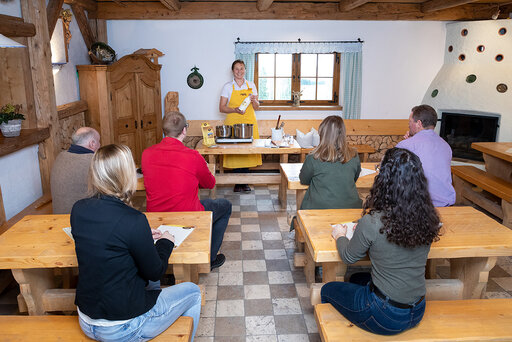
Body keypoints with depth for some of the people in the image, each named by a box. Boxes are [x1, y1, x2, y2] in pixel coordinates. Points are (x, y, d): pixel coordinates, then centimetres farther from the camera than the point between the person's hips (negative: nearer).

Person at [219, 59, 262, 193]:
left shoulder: (251, 85, 11)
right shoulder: (228, 86, 4)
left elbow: (256, 107, 13)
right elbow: (221, 108, 1)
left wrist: (253, 101, -9)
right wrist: (235, 110, -16)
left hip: (249, 122, 2)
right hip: (233, 122, -2)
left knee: (248, 150, -1)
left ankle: (245, 181, 11)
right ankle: (238, 182, 7)